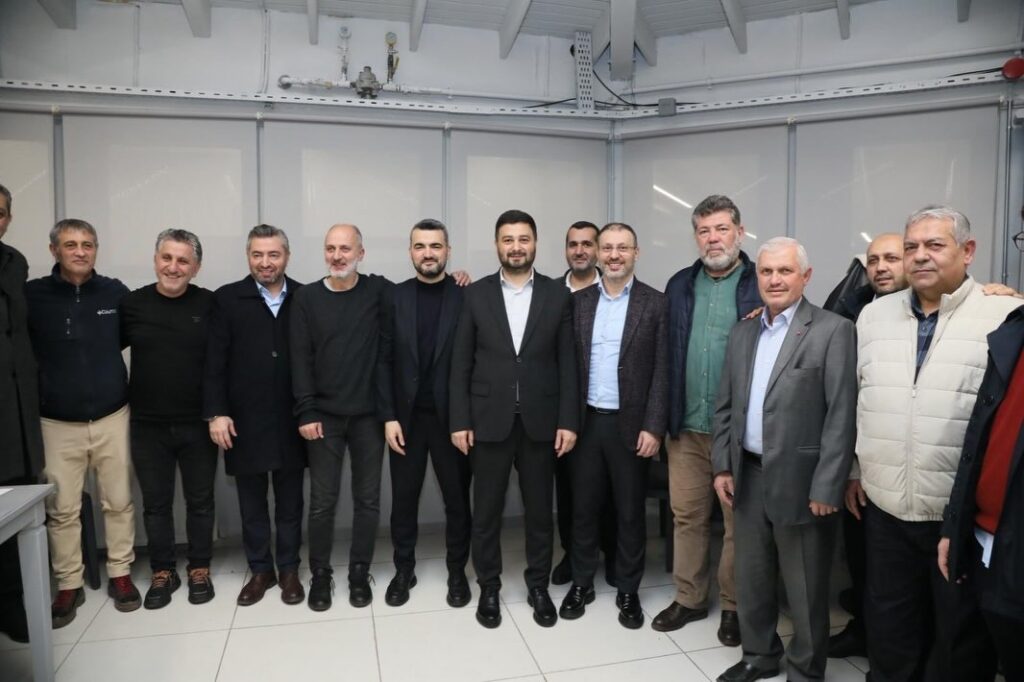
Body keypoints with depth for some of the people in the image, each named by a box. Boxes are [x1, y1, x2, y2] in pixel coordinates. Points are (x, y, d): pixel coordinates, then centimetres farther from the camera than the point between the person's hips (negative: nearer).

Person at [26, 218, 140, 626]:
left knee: (118, 502, 10)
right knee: (62, 510, 8)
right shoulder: (32, 296, -6)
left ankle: (120, 574, 25)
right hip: (57, 423, -1)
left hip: (112, 417, 1)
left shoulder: (116, 292, -2)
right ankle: (69, 585, 24)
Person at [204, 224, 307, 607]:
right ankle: (260, 570, 27)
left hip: (291, 420, 0)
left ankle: (289, 570, 26)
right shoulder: (226, 299, 1)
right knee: (251, 503, 12)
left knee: (290, 502, 12)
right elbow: (214, 363, -1)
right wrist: (216, 413, -7)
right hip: (244, 421, 0)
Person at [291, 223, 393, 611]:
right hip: (323, 416, 0)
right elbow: (300, 359, -1)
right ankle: (320, 573, 24)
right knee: (322, 501, 7)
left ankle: (360, 572, 24)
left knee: (368, 499, 8)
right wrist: (306, 412, -6)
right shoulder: (307, 298, 1)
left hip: (369, 415, 0)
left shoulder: (379, 291, -1)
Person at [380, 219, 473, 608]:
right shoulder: (394, 297, 2)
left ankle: (457, 571, 28)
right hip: (406, 416, 2)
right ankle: (404, 570, 29)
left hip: (451, 416, -1)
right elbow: (385, 362, 0)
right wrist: (389, 417, -5)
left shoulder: (467, 298, -3)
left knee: (457, 499, 10)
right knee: (403, 499, 12)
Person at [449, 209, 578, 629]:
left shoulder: (557, 295, 2)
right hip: (489, 421, 0)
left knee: (539, 509, 12)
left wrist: (568, 421, -5)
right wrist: (459, 421, -5)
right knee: (486, 510, 9)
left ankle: (538, 586, 30)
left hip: (540, 421, 1)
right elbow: (461, 364, 0)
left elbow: (567, 363, 1)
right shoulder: (476, 294, 1)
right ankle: (489, 587, 28)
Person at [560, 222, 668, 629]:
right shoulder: (578, 302, 5)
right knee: (584, 507, 11)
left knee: (630, 511, 9)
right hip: (586, 422, 2)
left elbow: (661, 372, -6)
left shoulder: (655, 304, -2)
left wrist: (653, 427, -11)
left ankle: (628, 590, 26)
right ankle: (581, 583, 28)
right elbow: (569, 364, 5)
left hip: (631, 424, -2)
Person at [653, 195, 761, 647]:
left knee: (739, 521, 9)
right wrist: (665, 415, 7)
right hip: (687, 425, 4)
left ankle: (734, 606, 27)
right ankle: (689, 598, 30)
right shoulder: (679, 284, 8)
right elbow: (668, 352, 9)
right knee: (686, 515, 13)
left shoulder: (762, 284, -5)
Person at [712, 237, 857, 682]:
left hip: (799, 481, -5)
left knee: (805, 591, 10)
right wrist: (722, 466, 6)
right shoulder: (743, 331, 9)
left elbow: (841, 416, -13)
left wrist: (826, 488, -15)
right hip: (749, 477, 6)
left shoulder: (833, 331, -9)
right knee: (751, 580, 18)